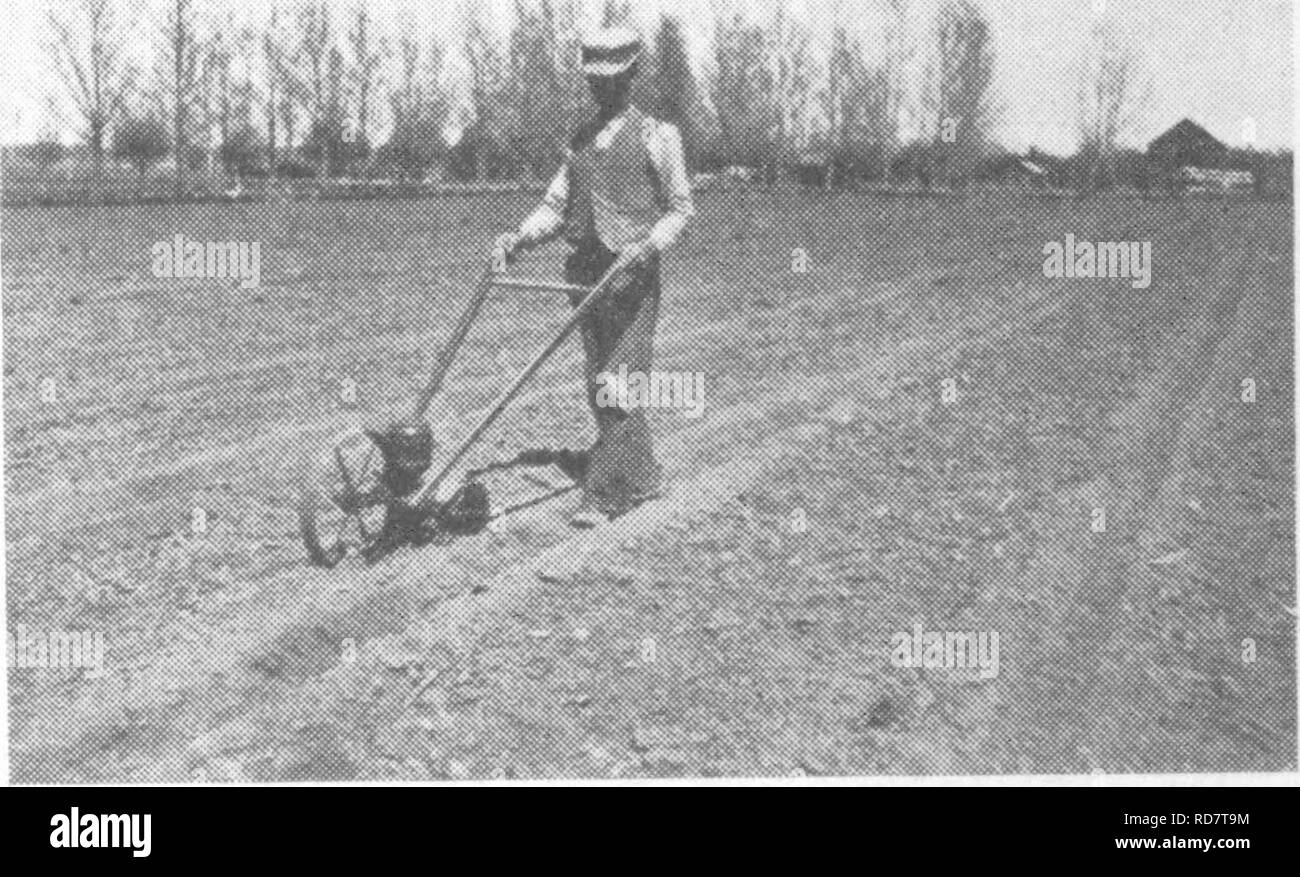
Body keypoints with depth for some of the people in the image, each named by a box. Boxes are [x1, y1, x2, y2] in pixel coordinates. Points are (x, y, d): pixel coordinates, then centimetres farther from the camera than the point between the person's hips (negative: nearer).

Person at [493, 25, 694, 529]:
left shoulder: (655, 136, 0)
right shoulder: (580, 141, 16)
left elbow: (681, 207, -1)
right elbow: (556, 206, 16)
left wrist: (648, 245, -18)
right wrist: (519, 237, -1)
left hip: (632, 277, -6)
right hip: (586, 274, 6)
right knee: (600, 389, 9)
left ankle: (602, 495, -7)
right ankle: (643, 478, 22)